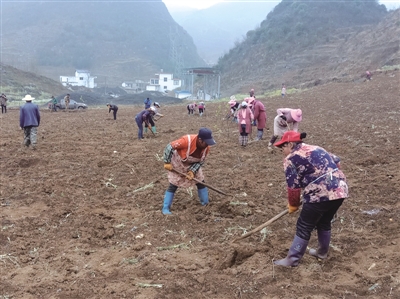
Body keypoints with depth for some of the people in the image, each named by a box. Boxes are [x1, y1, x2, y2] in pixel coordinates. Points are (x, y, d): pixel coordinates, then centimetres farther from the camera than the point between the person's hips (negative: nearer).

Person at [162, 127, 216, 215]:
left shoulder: (206, 147, -23)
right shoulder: (186, 141, -41)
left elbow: (200, 162, -11)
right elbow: (170, 147, -32)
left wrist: (192, 171, -25)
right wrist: (167, 163, -28)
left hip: (193, 165, 5)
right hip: (178, 164, -5)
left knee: (201, 183, 6)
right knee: (173, 186, -2)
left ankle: (206, 204, 24)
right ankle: (166, 208, 8)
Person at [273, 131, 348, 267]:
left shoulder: (291, 159, -1)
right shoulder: (316, 149, 22)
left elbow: (294, 186, -3)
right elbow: (337, 161, 26)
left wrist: (293, 205, 12)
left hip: (321, 194, -8)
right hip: (341, 189, 8)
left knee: (304, 227, 5)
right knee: (324, 223, 26)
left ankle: (292, 259, 12)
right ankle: (322, 252, 41)